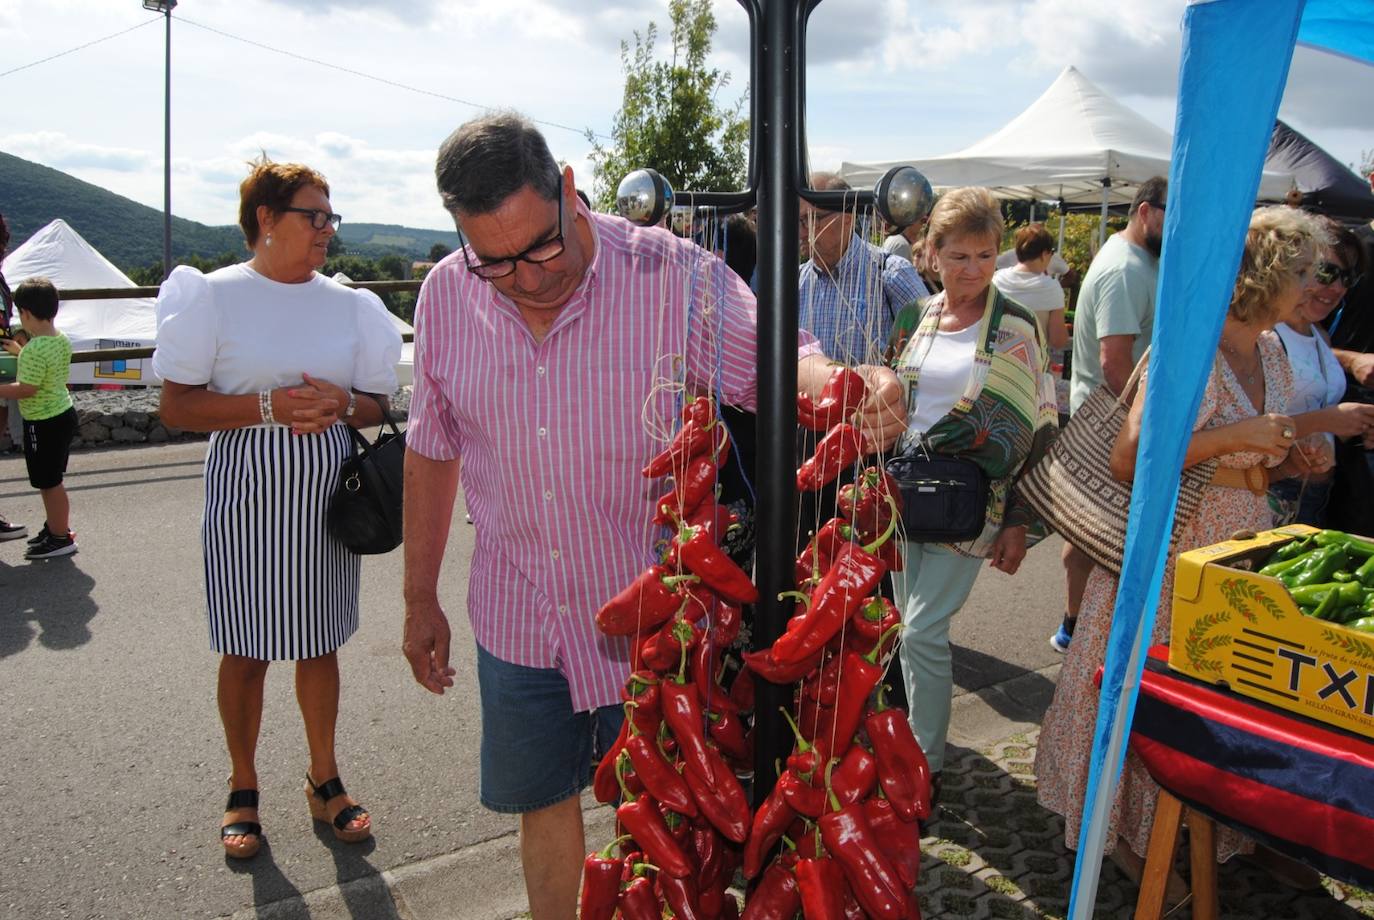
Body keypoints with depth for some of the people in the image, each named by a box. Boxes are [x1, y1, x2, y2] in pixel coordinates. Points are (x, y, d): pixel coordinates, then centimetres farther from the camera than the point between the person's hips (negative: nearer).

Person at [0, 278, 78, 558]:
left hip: (43, 423, -9)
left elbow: (27, 389, -24)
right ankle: (56, 525, 33)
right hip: (64, 414, 9)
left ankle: (61, 538, 11)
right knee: (52, 480, 21)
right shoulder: (62, 340, 3)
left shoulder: (34, 350, -24)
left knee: (48, 482, 3)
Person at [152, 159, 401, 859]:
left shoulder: (347, 302, 7)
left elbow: (376, 406, 11)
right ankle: (243, 789, 27)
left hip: (326, 496, 3)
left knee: (320, 645, 11)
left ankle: (324, 781, 29)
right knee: (245, 651, 7)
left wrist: (340, 404, -11)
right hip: (246, 497, -3)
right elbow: (177, 407, -7)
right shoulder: (214, 296, -4)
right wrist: (268, 406, -19)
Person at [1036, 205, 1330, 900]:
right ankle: (1124, 834, 24)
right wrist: (1236, 435, -26)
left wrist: (1292, 457, 0)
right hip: (1170, 553, -8)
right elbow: (1128, 460, -26)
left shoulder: (1271, 351, 9)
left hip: (1240, 553, 8)